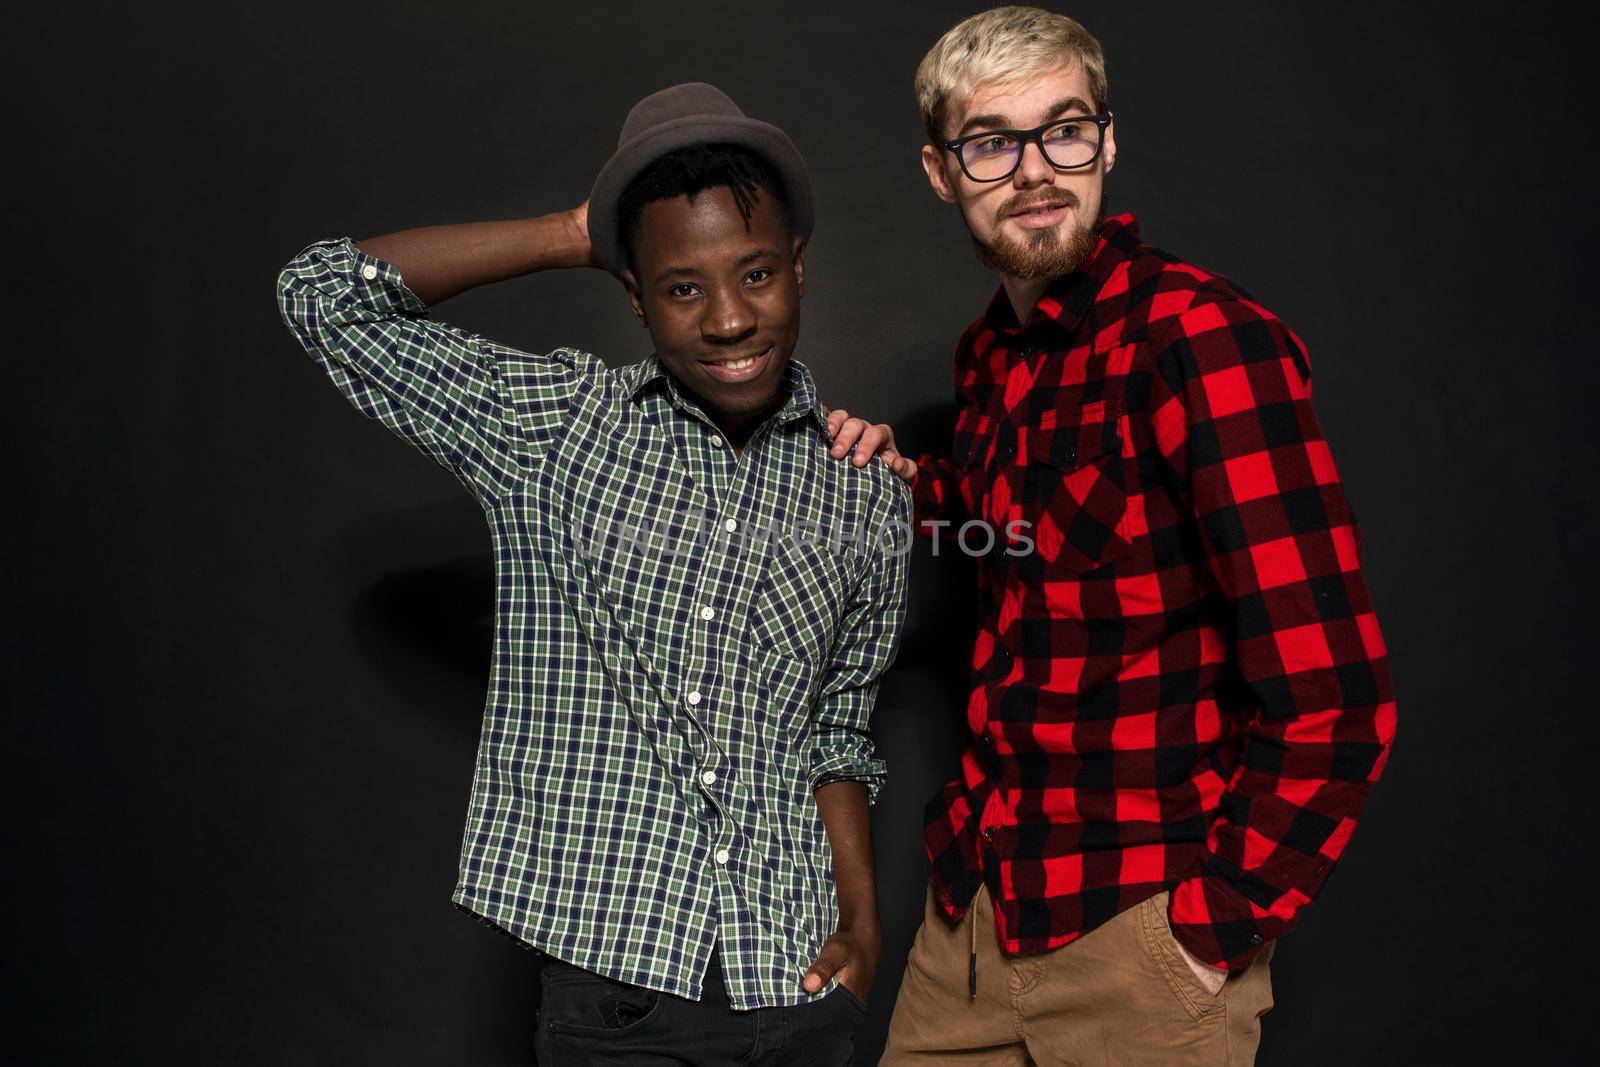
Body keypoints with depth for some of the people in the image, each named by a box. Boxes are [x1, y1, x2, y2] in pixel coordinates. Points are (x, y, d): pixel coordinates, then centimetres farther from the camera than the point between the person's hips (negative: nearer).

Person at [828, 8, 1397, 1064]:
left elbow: (1334, 701, -23)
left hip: (1136, 926, -7)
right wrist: (917, 483, 7)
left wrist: (1216, 930, -14)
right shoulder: (991, 353, 7)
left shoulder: (1202, 336, -19)